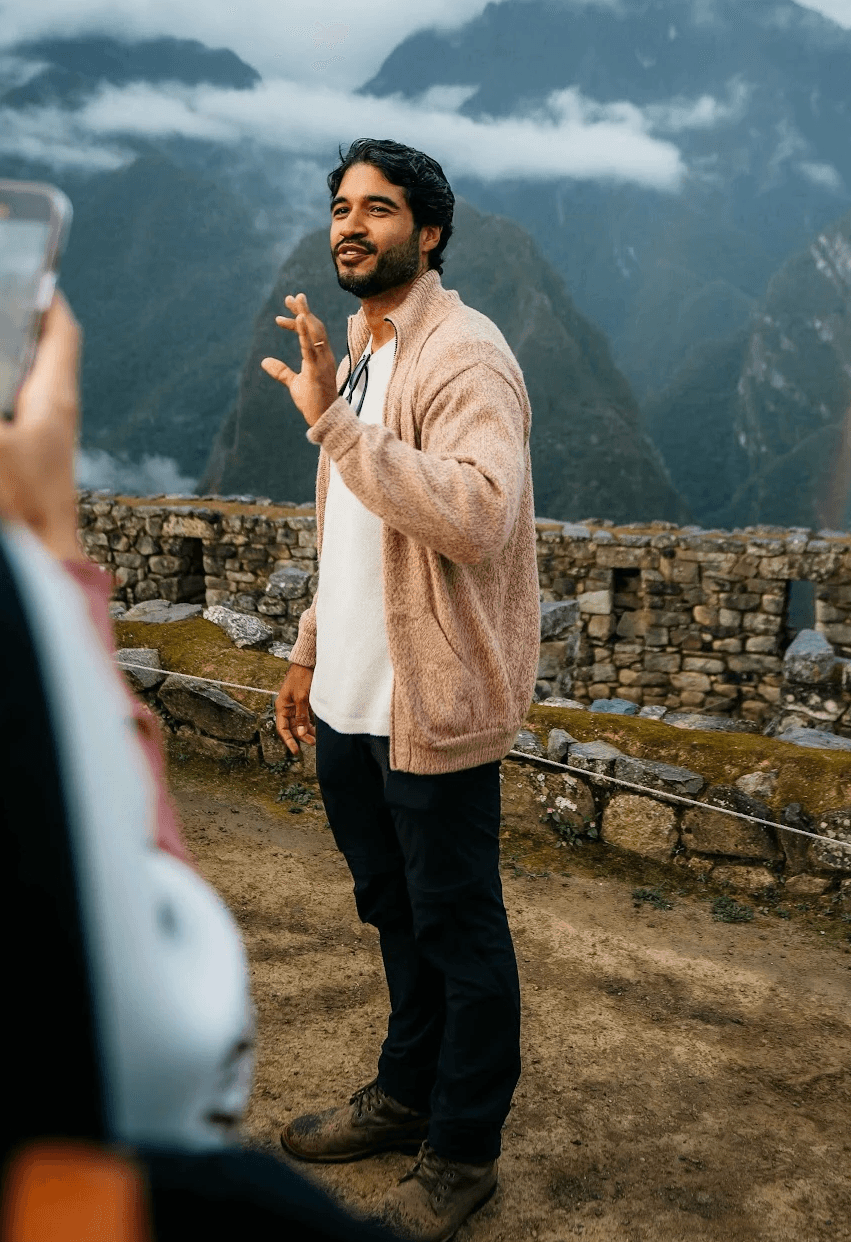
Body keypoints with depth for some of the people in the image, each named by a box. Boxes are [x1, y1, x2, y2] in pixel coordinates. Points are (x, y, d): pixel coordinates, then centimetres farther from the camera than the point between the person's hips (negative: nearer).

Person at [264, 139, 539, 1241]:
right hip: (350, 701, 9)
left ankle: (462, 1151, 25)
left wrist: (331, 422, -33)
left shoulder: (464, 355, -15)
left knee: (459, 932, 7)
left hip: (432, 708, -9)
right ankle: (405, 1094, 42)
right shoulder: (354, 356, 15)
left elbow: (475, 516, -33)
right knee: (394, 910, 22)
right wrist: (309, 653, 20)